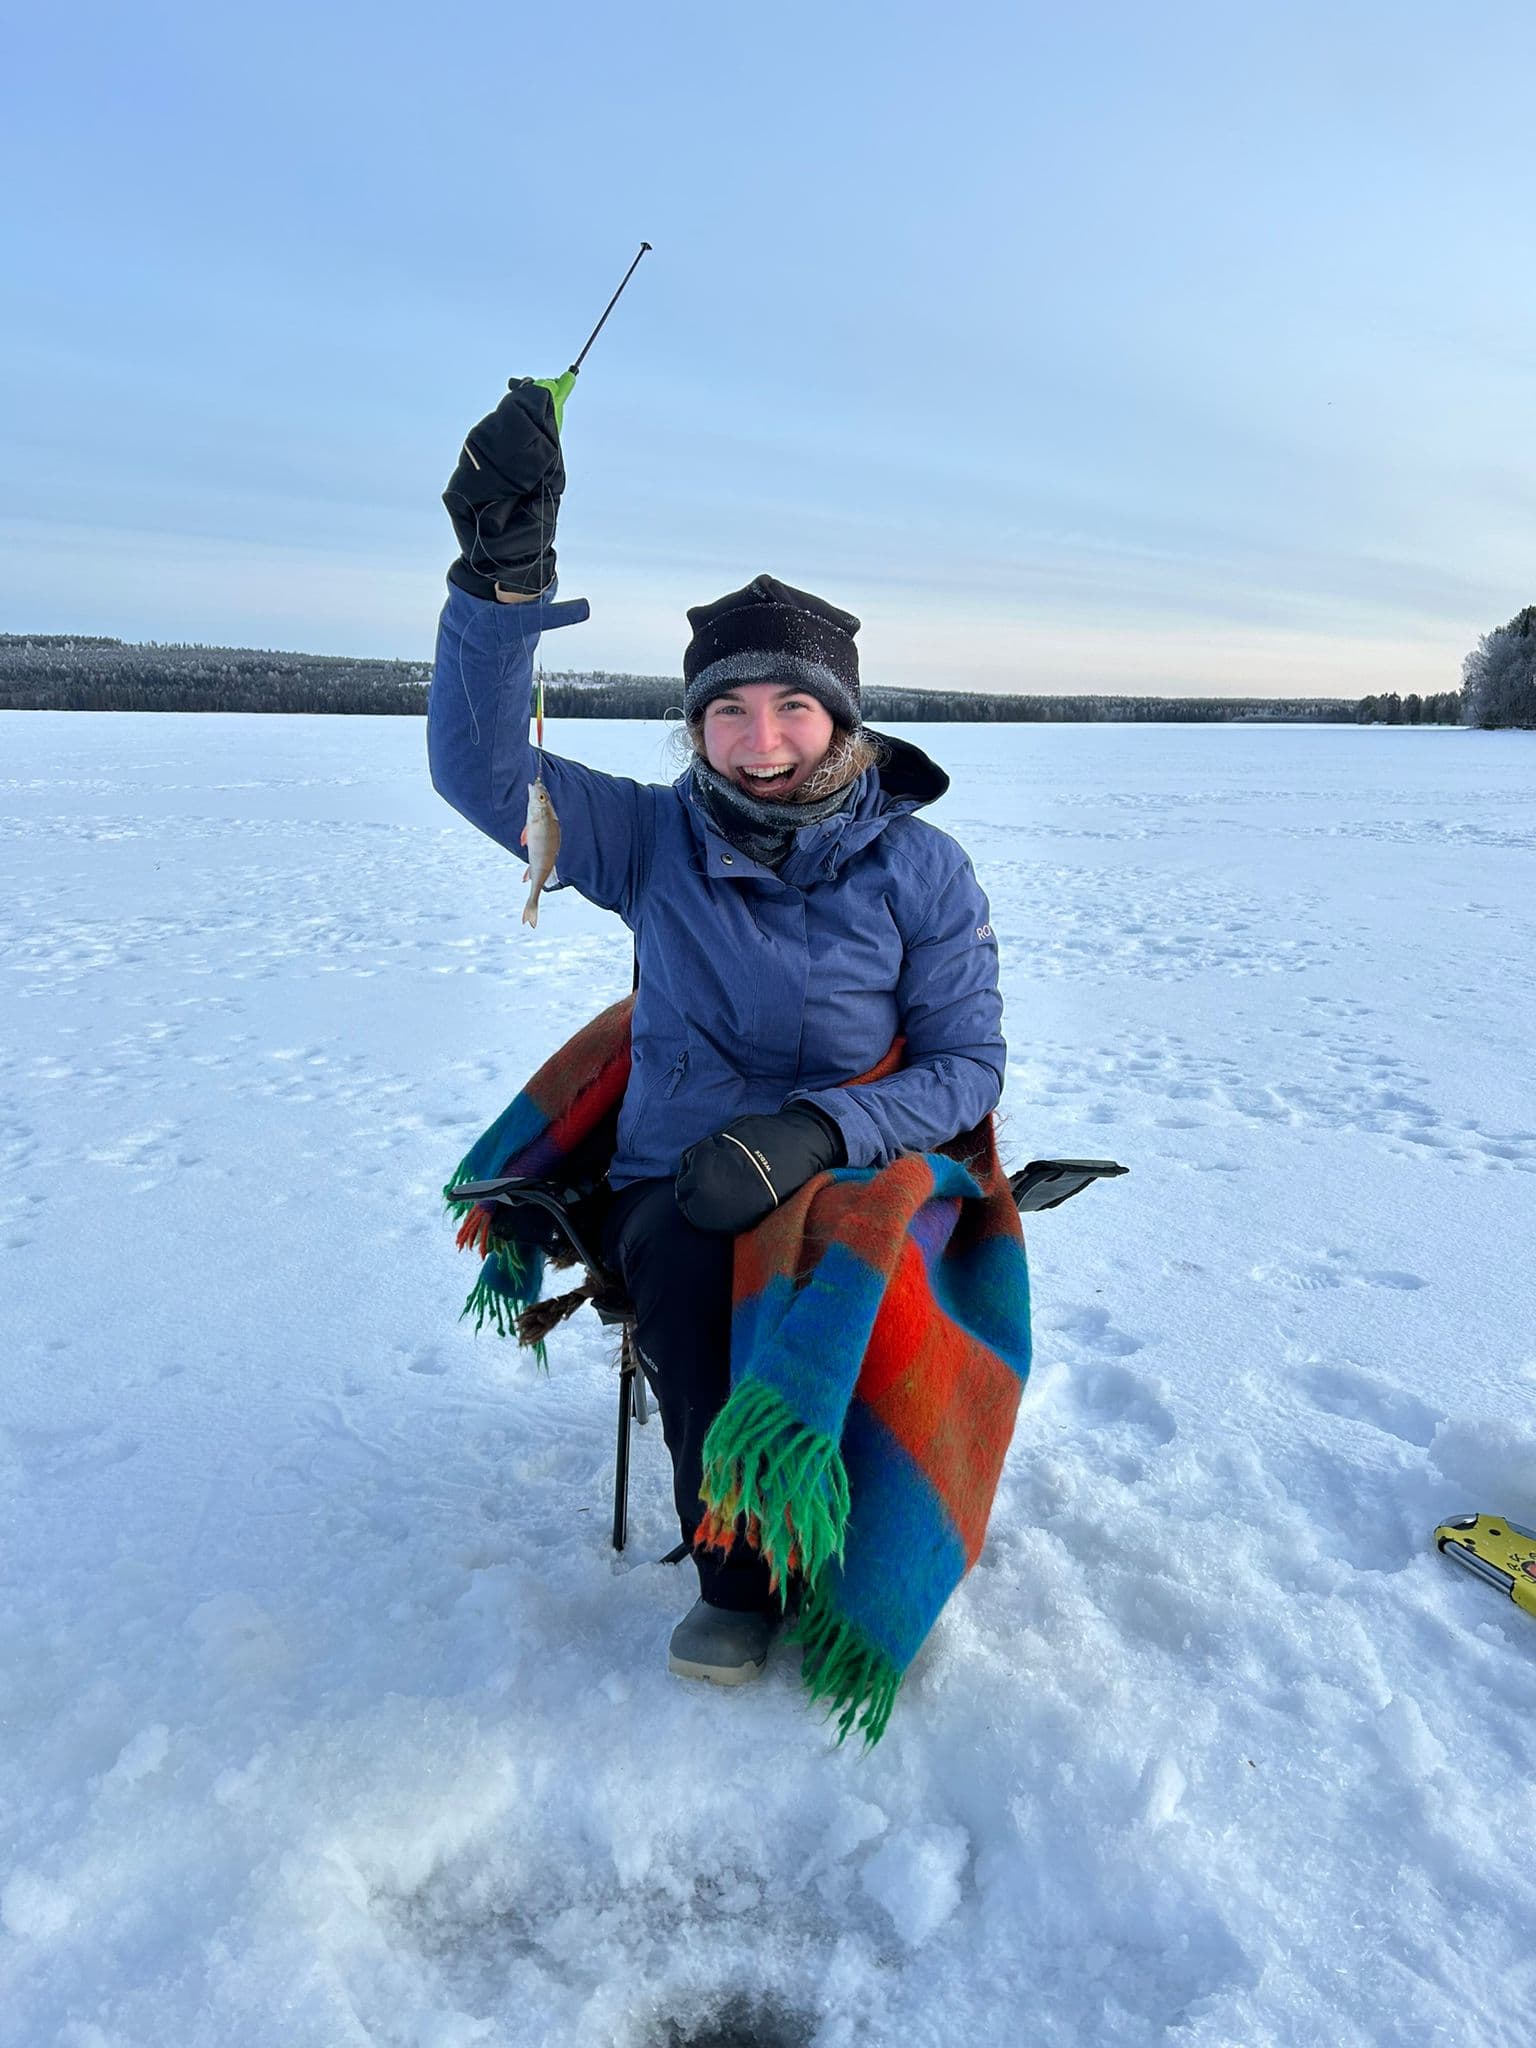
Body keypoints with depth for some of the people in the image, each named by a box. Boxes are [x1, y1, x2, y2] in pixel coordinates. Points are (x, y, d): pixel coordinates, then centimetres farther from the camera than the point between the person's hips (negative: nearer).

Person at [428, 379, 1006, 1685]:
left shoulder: (920, 869, -2)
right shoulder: (658, 841, 1)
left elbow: (968, 1066, -4)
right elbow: (481, 768, -12)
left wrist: (818, 1130, -22)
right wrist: (503, 574, -28)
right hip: (676, 1179, 1)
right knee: (686, 1260, -33)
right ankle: (745, 1569, -7)